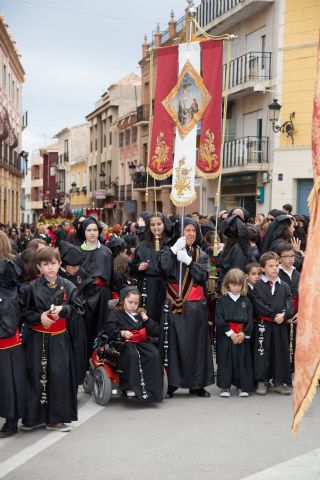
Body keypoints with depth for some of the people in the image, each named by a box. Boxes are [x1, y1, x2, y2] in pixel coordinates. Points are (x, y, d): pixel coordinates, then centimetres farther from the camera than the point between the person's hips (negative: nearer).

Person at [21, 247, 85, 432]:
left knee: (59, 375, -2)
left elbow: (78, 309, 2)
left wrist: (63, 309, -15)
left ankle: (56, 418, 10)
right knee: (36, 375, 1)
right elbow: (25, 312, 1)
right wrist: (39, 316, -15)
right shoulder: (33, 287, -2)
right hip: (37, 338, 0)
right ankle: (35, 417, 14)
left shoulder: (68, 286, 0)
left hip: (59, 338, 1)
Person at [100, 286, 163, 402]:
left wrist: (146, 320, 5)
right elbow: (108, 330, -5)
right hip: (125, 343, -4)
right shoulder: (116, 314, 11)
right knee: (132, 355, -38)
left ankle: (151, 387, -28)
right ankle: (130, 387, -36)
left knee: (154, 355, -28)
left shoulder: (141, 314, 23)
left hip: (142, 342, 4)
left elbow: (155, 332, 19)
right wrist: (121, 333, -22)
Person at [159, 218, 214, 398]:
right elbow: (164, 268, -15)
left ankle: (197, 384, 13)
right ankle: (172, 383, 4)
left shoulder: (202, 255, 12)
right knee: (174, 343, -4)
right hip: (175, 304, -2)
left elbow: (203, 275, -5)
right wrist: (175, 248, -20)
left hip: (196, 305, 3)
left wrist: (188, 260, -15)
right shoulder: (170, 251, 5)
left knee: (196, 344, 5)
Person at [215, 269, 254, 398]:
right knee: (225, 360, 1)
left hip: (243, 336, 2)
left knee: (242, 360, 4)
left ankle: (242, 386, 13)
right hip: (225, 335, -2)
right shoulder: (222, 300, 0)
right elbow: (219, 320, -7)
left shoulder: (246, 300, 7)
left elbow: (250, 319, 3)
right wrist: (230, 333, -12)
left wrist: (244, 333, -9)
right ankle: (225, 386, 9)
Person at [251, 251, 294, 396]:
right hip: (263, 323, -4)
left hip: (281, 324, 4)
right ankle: (261, 381, 10)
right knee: (262, 352, 0)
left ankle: (279, 382, 17)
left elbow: (290, 304, 2)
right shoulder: (258, 286, -2)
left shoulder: (284, 286, 10)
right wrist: (274, 316, -16)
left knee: (281, 352, 7)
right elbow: (259, 305, -11)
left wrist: (284, 315, -17)